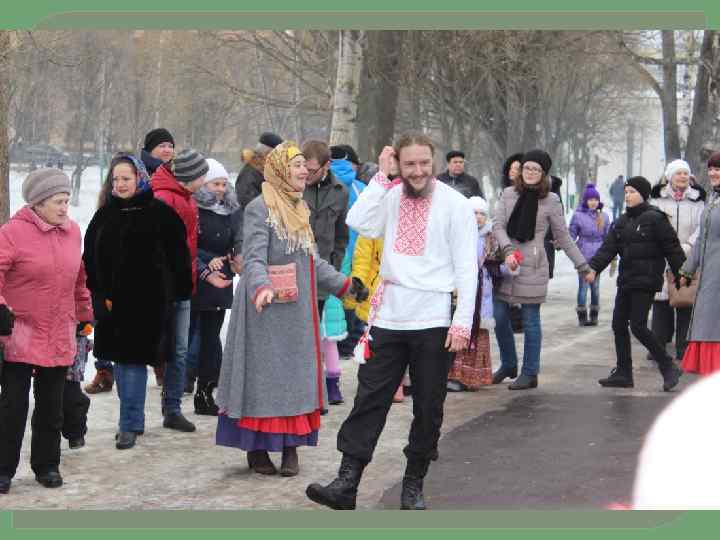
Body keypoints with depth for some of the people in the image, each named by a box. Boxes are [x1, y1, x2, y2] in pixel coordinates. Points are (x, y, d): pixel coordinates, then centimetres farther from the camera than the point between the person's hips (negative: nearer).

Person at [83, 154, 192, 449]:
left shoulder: (159, 212, -4)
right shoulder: (105, 214, 9)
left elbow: (177, 255, -2)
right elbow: (91, 258, 10)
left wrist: (180, 290, -4)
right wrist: (99, 294, 3)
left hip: (146, 300, -5)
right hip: (112, 300, 5)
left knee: (134, 359, -7)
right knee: (120, 358, 11)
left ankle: (130, 424, -1)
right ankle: (132, 420, 23)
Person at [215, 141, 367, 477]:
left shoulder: (301, 209, 15)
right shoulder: (259, 209, -10)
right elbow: (253, 260, -20)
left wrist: (344, 285, 24)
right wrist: (261, 288, -38)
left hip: (298, 311, 8)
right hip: (268, 311, -8)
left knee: (297, 377, 6)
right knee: (263, 375, -3)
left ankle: (291, 448, 11)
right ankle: (256, 449, 4)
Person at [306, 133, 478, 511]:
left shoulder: (454, 204, -4)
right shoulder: (390, 196, 6)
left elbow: (467, 268, -5)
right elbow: (359, 223, -12)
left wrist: (463, 323, -11)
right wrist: (381, 177, -9)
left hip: (433, 321, -2)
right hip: (389, 317, 3)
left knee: (428, 409, 7)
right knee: (369, 400, 1)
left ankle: (413, 485, 20)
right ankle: (347, 482, 2)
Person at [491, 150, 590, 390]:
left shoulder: (551, 201, 1)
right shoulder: (508, 194, 6)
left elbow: (563, 238, 7)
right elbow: (497, 225, -1)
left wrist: (583, 266, 6)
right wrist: (508, 250, -18)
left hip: (532, 267, -3)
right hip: (505, 264, 3)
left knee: (531, 321, 1)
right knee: (499, 318, 7)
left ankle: (530, 374, 10)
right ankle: (508, 365, 27)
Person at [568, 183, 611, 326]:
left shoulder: (604, 217, 6)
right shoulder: (578, 215, -4)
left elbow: (607, 237, 13)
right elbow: (572, 235, -2)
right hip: (584, 256, -3)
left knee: (595, 286, 8)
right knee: (583, 285, -3)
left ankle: (594, 316, 18)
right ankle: (582, 316, 6)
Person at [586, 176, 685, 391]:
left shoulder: (655, 218, -8)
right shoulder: (621, 222, 13)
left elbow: (672, 249, -8)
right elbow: (608, 248, 4)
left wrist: (682, 276, -10)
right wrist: (593, 268, -10)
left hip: (645, 282, -8)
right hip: (626, 281, 8)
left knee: (638, 326, -12)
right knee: (619, 324, 7)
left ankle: (668, 367, 0)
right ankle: (623, 373, 16)